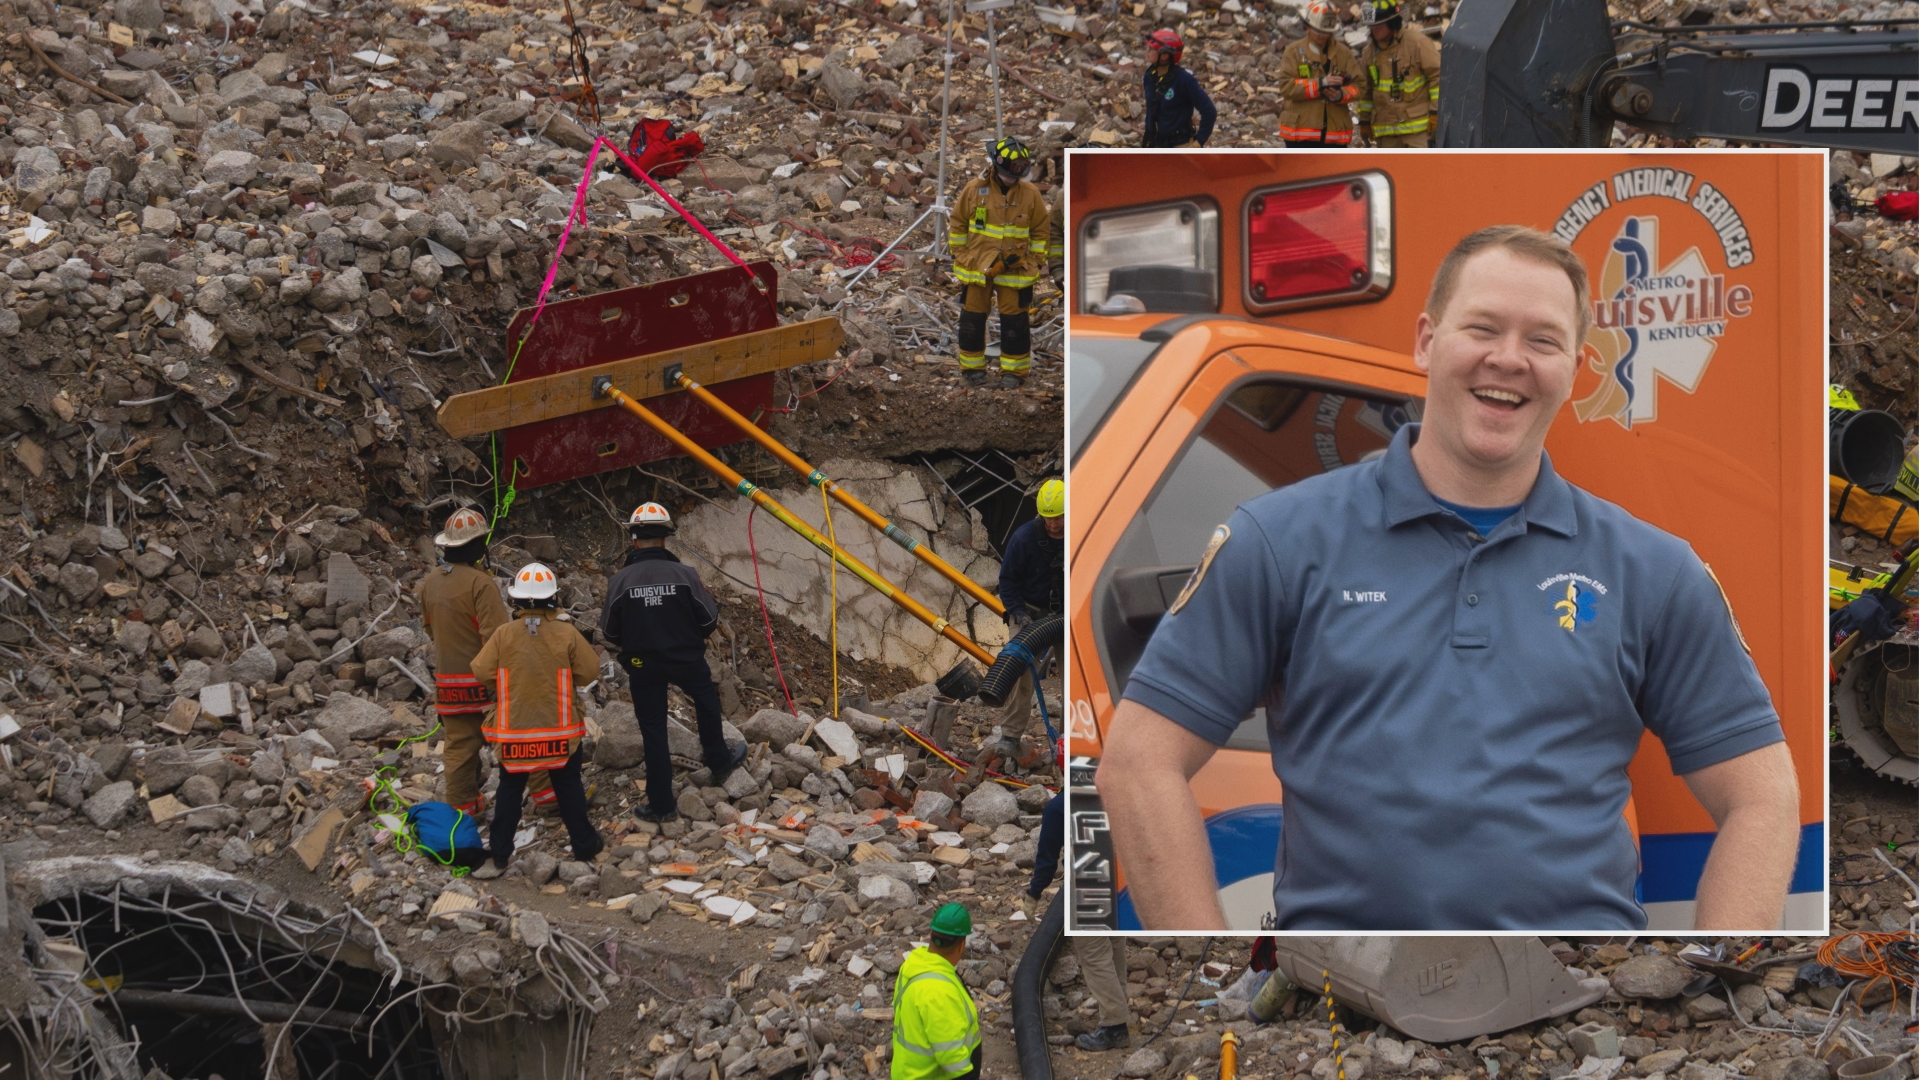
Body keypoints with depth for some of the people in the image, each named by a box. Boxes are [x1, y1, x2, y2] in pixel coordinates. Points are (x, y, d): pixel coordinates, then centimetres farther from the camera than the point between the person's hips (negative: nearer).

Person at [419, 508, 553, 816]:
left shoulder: (431, 582, 4)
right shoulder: (479, 583, -19)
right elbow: (496, 636, -21)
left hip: (448, 681, 6)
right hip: (484, 680, -6)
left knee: (459, 745, 11)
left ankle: (461, 804, 13)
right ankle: (543, 790, 8)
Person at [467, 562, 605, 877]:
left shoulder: (503, 635, -12)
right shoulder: (567, 634, -12)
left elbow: (481, 672, -9)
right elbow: (589, 672, -7)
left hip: (514, 730, 0)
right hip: (560, 729, 0)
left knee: (509, 790, 11)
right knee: (568, 788, 14)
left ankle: (499, 855, 12)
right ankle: (585, 847, 21)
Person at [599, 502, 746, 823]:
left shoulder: (620, 581, -15)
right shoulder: (684, 575, -17)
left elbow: (609, 634, -6)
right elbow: (709, 620, -7)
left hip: (642, 666, 0)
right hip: (686, 660, 0)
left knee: (653, 732, 10)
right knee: (706, 701, 30)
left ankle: (661, 804, 15)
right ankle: (719, 763, 44)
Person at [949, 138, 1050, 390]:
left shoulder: (1030, 194, -2)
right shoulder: (974, 189, -4)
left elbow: (1040, 231, 7)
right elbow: (957, 225, 5)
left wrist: (1036, 261, 4)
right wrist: (959, 254, 5)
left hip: (1015, 271, 0)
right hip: (976, 267, 0)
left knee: (1014, 321, 2)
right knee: (973, 319, 7)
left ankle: (1014, 371, 11)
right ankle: (972, 367, 20)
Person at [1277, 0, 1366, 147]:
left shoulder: (1344, 53, 9)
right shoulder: (1293, 52, 1)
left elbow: (1360, 86, 4)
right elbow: (1286, 86, -10)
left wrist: (1341, 94, -18)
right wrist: (1319, 84, -20)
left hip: (1334, 132, 3)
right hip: (1300, 131, -3)